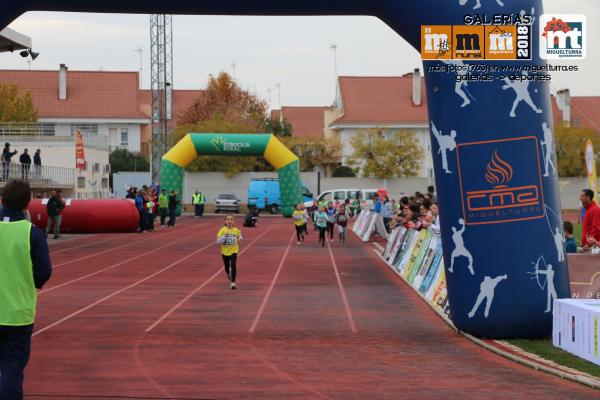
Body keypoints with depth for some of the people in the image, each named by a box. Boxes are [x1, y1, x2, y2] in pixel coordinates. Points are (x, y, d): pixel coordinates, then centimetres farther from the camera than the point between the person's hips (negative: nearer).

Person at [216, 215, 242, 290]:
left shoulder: (236, 230, -7)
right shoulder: (222, 230, -11)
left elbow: (240, 236, 15)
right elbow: (218, 241, -14)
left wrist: (239, 239, -8)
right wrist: (225, 236, -27)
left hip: (234, 251, -1)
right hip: (225, 251, 1)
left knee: (233, 265, -19)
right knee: (227, 267, 16)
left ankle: (233, 282, -14)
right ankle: (229, 276, 51)